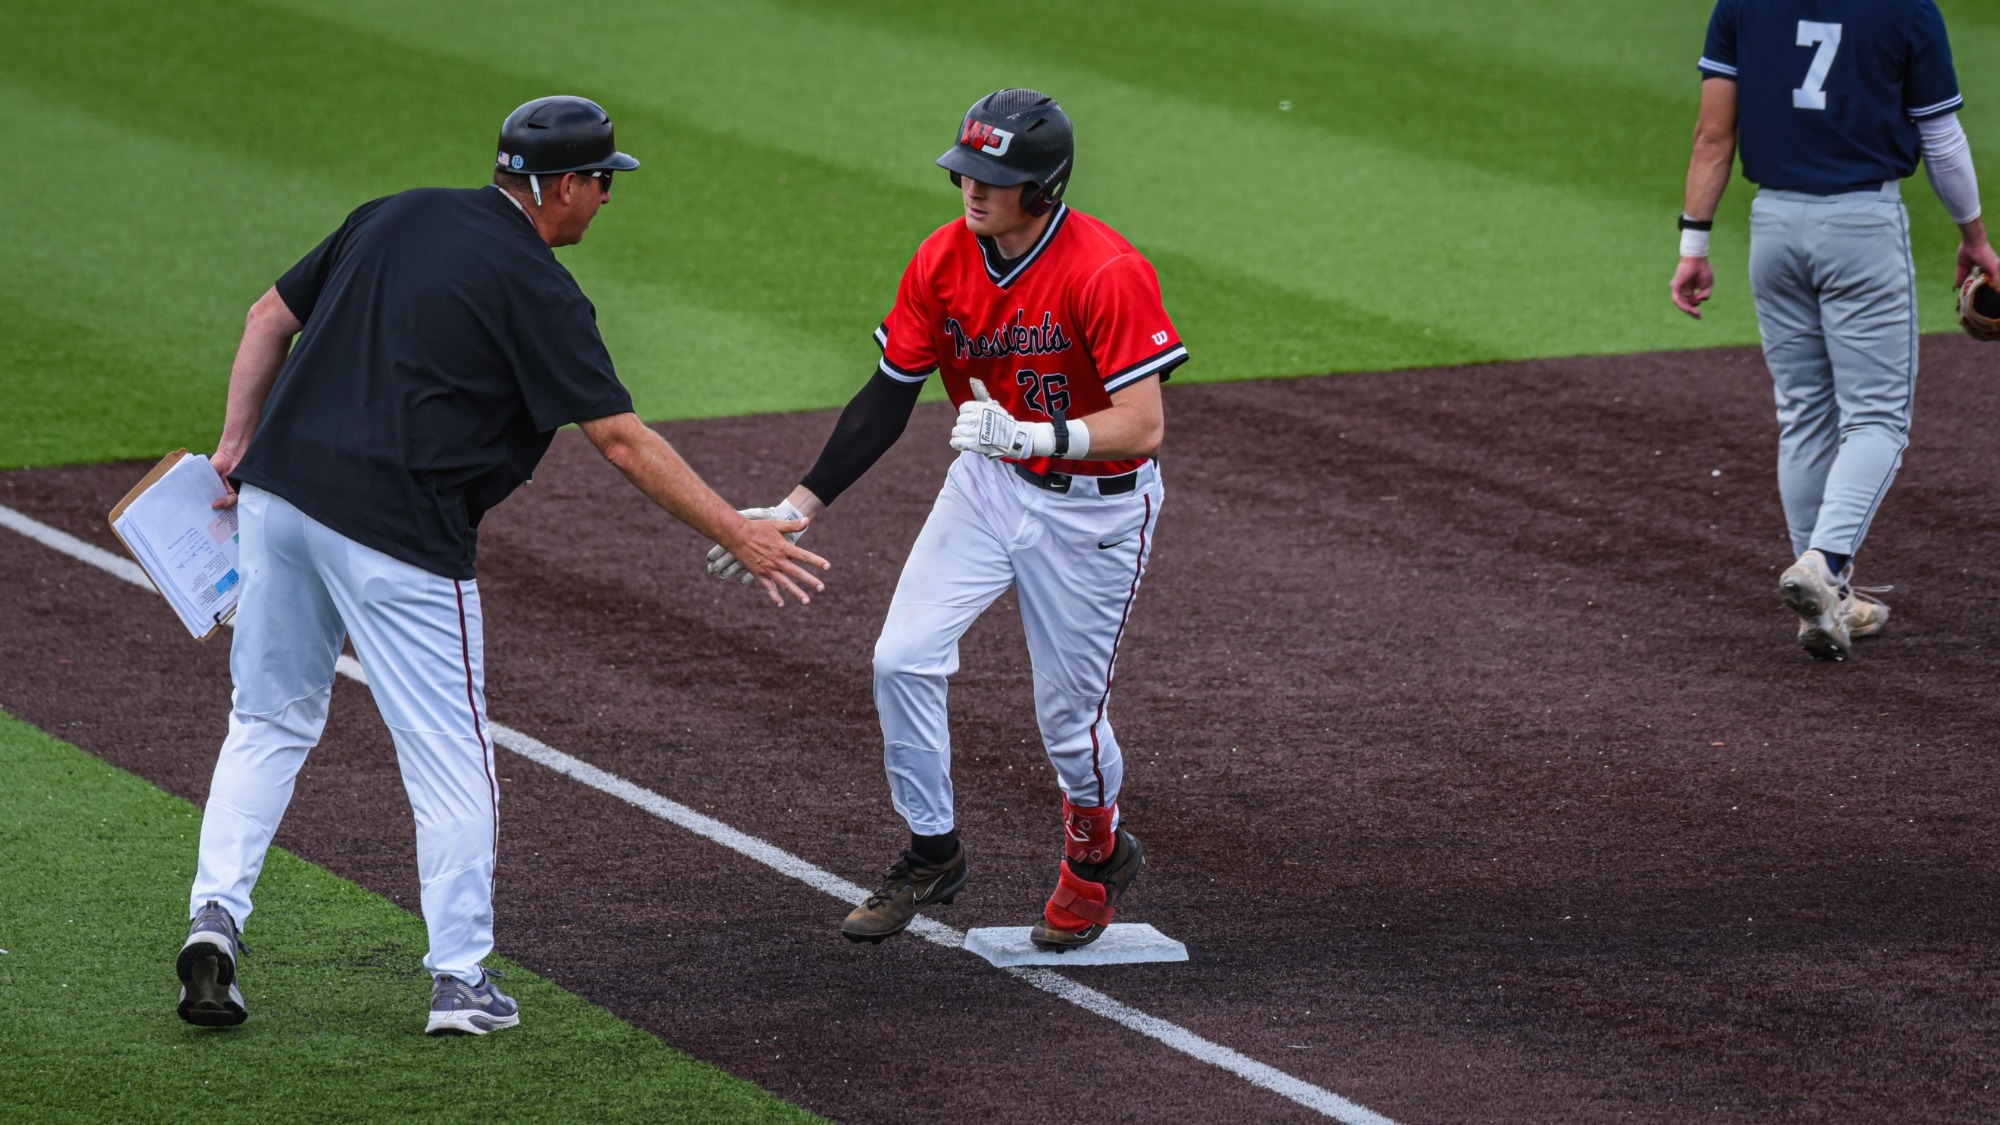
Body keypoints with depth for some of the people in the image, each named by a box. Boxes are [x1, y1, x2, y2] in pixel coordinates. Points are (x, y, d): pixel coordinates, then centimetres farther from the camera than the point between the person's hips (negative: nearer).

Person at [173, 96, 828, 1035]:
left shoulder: (395, 217, 13)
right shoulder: (536, 289, -7)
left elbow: (272, 315, 16)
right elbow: (622, 441, -9)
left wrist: (238, 448, 19)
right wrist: (738, 534, -4)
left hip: (278, 495, 6)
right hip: (398, 534, -6)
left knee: (269, 723, 18)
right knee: (449, 755, 5)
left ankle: (216, 914, 3)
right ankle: (460, 980, 8)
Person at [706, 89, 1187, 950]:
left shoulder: (1107, 273, -27)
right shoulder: (943, 261, -9)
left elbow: (1143, 427, -29)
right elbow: (887, 399, 0)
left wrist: (1030, 437, -43)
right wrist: (796, 508, -5)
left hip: (1095, 506, -5)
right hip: (988, 484, 5)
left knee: (1069, 714, 3)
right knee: (903, 659, -8)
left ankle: (1097, 853, 35)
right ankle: (931, 855, 12)